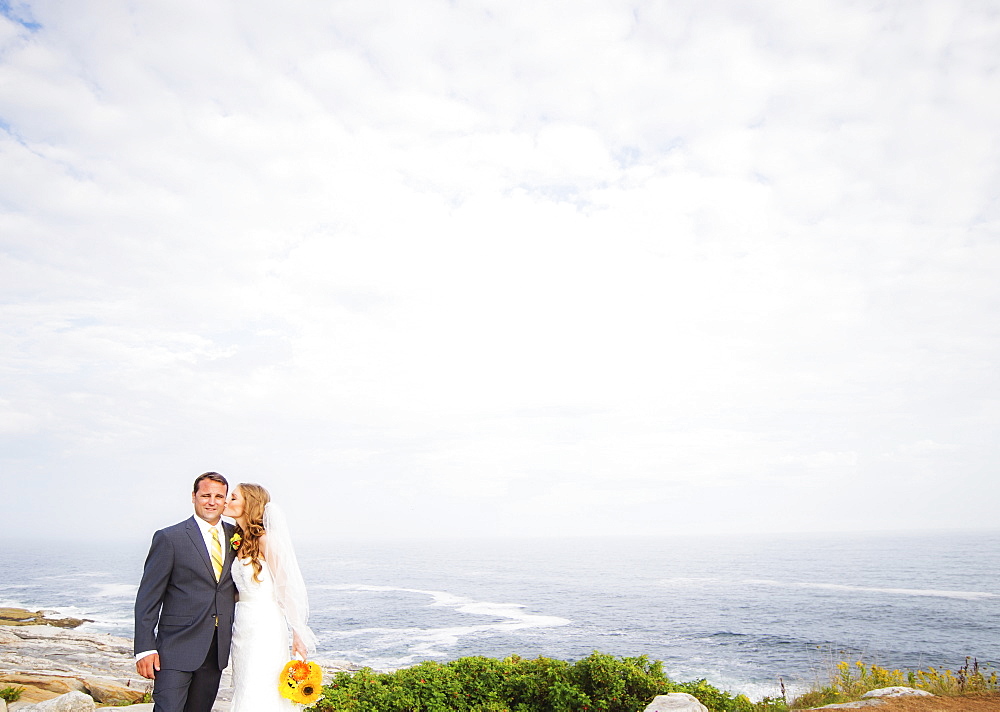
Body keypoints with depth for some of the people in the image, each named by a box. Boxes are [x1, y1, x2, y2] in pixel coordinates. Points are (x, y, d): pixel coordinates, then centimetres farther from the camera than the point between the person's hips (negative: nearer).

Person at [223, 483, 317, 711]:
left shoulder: (265, 539, -13)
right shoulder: (240, 541, 11)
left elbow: (287, 586, -16)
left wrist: (298, 634, -17)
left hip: (265, 628, -8)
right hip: (242, 627, 8)